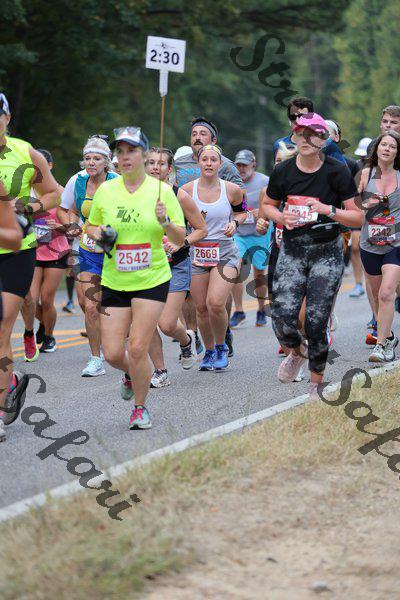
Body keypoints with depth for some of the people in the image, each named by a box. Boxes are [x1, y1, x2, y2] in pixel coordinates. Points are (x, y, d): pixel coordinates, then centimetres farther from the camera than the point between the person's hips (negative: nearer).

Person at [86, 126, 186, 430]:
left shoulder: (162, 190, -4)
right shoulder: (105, 191, 1)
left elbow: (180, 240, -2)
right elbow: (91, 226, 16)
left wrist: (166, 222, -22)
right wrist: (97, 233, -7)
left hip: (153, 281, -2)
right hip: (114, 282, 2)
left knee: (137, 348, -10)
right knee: (113, 354, -2)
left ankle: (140, 407, 13)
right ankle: (137, 373, 34)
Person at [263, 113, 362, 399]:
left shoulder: (337, 172, -8)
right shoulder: (283, 172, -1)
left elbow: (358, 217, -6)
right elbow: (268, 205, 16)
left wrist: (328, 210, -22)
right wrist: (281, 217, -6)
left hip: (327, 253, -2)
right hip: (292, 251, 2)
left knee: (316, 323, -6)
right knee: (283, 318, -12)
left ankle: (316, 386, 14)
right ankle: (298, 352, 24)